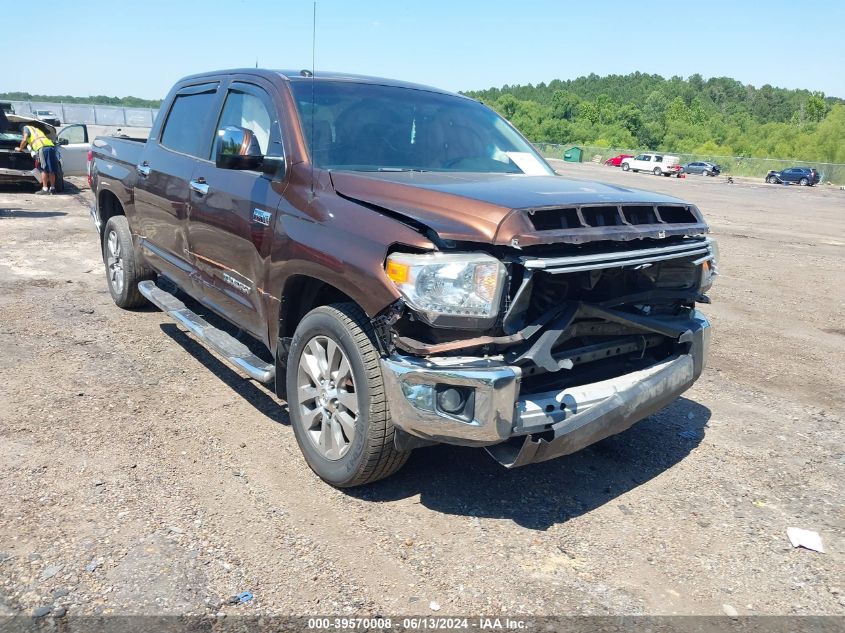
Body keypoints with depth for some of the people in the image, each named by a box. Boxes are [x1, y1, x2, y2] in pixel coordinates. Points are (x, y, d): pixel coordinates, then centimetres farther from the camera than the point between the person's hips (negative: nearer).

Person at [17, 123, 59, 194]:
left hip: (42, 147, -6)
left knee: (44, 169, -7)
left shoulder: (26, 128, 18)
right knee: (51, 170, 7)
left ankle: (45, 189, -9)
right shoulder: (36, 129, 39)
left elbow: (24, 140, 6)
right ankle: (52, 188, 9)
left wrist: (20, 148, 20)